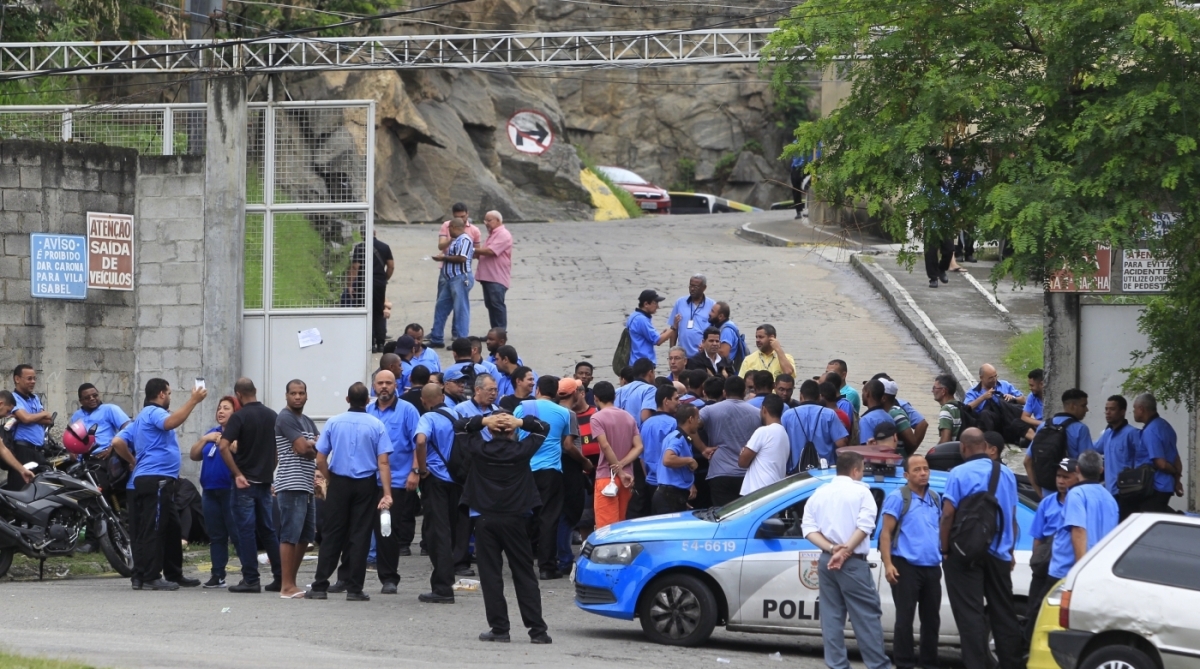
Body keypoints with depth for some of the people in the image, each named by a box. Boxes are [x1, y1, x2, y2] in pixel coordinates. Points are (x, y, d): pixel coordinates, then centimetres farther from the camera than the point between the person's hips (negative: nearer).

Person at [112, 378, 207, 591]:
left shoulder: (142, 417, 23)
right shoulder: (154, 413, -7)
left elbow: (117, 442, 19)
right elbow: (170, 422, -31)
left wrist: (133, 462, 25)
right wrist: (193, 401, -28)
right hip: (156, 478, -11)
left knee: (172, 528, 16)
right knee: (153, 529, -10)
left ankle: (174, 574, 22)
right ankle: (149, 577, -12)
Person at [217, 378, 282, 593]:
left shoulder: (240, 417, -11)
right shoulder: (273, 416, 6)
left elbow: (224, 446, -20)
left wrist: (237, 474, -15)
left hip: (246, 481, -5)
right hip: (266, 479, 5)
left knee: (246, 530, -2)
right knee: (268, 529, 12)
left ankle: (251, 579, -3)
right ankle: (280, 577, 10)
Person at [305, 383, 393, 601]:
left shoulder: (333, 423, -1)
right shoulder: (376, 426, -5)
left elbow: (320, 460, 0)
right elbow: (383, 463, -10)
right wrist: (387, 494, -10)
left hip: (338, 484, 1)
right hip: (365, 485, -1)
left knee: (331, 536, 6)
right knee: (359, 536, 3)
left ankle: (320, 586, 5)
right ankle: (354, 589, 1)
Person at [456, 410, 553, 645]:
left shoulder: (479, 450, -5)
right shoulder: (521, 450, -5)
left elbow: (459, 426, 9)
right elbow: (543, 428, 9)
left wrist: (484, 420, -7)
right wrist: (520, 422, -7)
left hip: (486, 520, -1)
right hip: (515, 520, 1)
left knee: (490, 576, 3)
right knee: (525, 576, 4)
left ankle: (499, 628, -1)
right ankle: (537, 630, 1)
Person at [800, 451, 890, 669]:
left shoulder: (820, 493, 12)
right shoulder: (860, 491, -1)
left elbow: (809, 528, 2)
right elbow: (865, 525, -14)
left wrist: (831, 548, -8)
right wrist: (845, 551, -14)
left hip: (826, 561, 5)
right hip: (853, 563, -5)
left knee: (832, 617, 7)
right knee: (867, 616, -3)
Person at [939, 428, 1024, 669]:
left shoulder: (959, 474, -10)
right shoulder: (1006, 474, 7)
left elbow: (948, 514, -14)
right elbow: (1011, 515, 13)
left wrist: (945, 550, -4)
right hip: (998, 554, 5)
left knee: (970, 614, -5)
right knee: (1003, 614, 12)